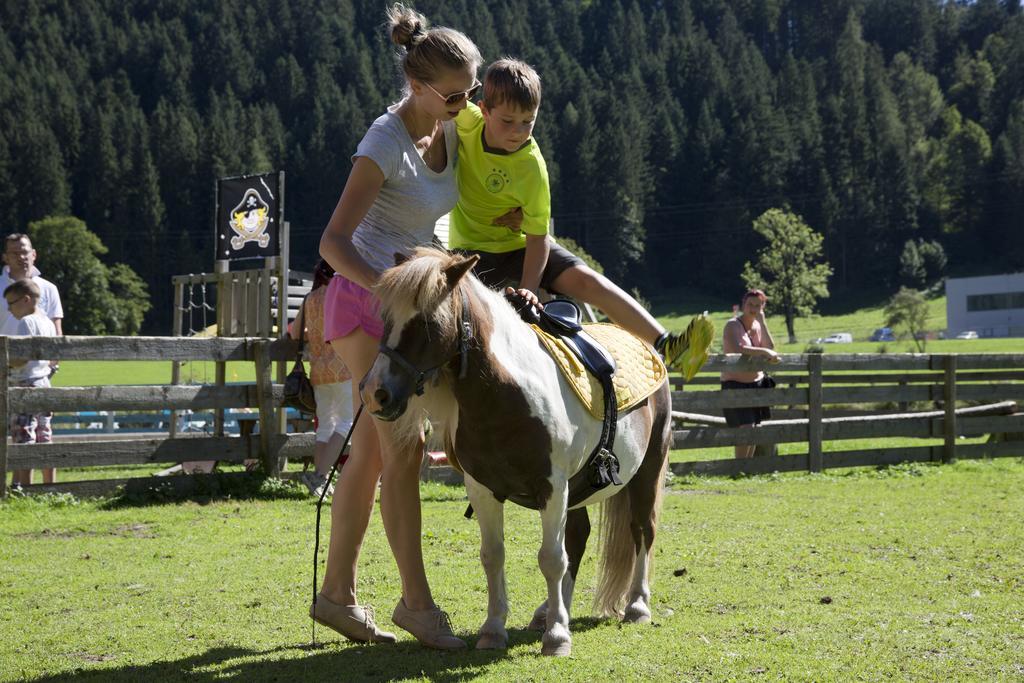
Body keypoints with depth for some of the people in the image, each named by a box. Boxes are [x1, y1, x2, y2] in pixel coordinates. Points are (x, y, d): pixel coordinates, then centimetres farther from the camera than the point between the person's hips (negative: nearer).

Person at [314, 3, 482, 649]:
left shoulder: (451, 131, 3)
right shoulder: (386, 144, -20)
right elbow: (333, 242, -24)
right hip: (365, 300, -8)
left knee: (371, 451, 10)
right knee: (404, 448, -11)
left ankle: (337, 593, 16)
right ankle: (417, 601, -6)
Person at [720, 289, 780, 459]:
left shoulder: (759, 326, 8)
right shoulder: (732, 326, -12)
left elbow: (771, 348, -7)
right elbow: (737, 349, -31)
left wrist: (762, 322, -11)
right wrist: (764, 352, -34)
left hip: (756, 383, 7)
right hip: (735, 384, -7)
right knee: (745, 428, -17)